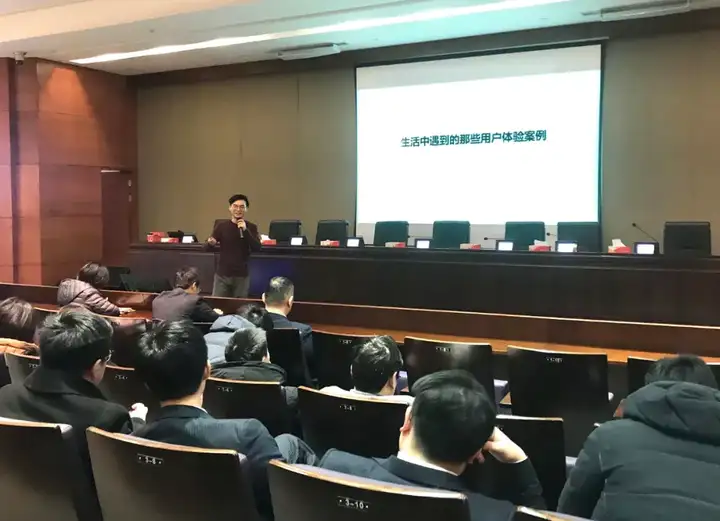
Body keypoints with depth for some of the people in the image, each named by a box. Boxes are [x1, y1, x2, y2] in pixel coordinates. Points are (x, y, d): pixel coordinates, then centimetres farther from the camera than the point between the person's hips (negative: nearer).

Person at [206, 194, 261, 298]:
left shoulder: (251, 227, 1)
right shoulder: (221, 225, 1)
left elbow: (257, 248, -12)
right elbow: (207, 247, 1)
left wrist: (245, 230, -20)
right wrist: (210, 243, -23)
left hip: (242, 276, 0)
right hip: (222, 275, 0)